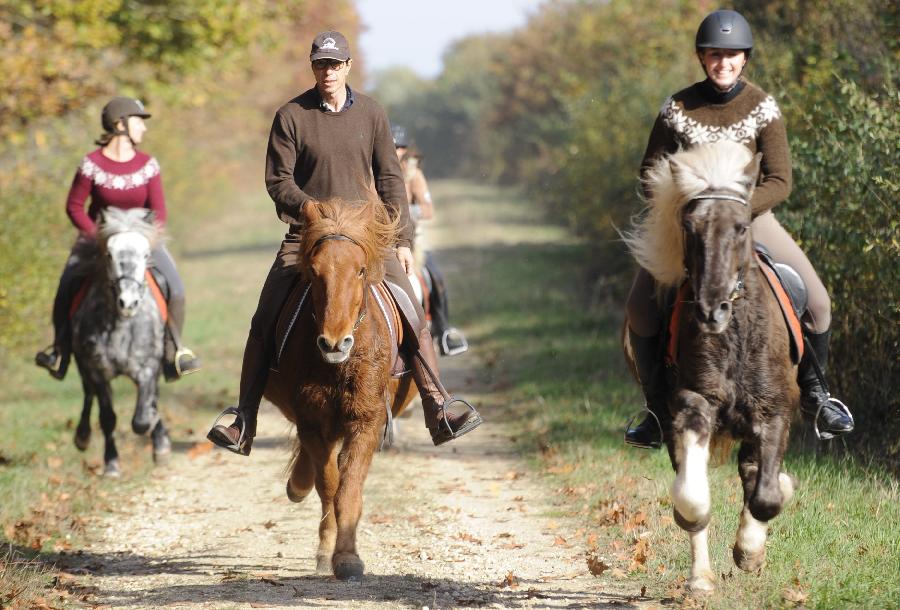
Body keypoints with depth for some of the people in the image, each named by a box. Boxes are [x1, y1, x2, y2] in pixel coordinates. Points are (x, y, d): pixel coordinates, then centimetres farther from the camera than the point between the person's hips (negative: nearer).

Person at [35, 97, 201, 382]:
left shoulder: (148, 165, -5)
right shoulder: (92, 164, -12)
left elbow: (158, 211, -5)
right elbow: (74, 206, -8)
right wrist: (97, 237, -19)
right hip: (97, 234, -2)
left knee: (174, 286, -17)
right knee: (67, 285, -21)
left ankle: (174, 349, -1)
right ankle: (60, 349, -3)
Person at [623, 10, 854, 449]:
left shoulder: (762, 108, -9)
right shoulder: (678, 109, -8)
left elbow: (779, 182, -11)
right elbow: (651, 171, 1)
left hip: (750, 215, 0)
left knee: (816, 301, -13)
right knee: (640, 308, -18)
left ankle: (813, 394, 11)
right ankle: (659, 409, -2)